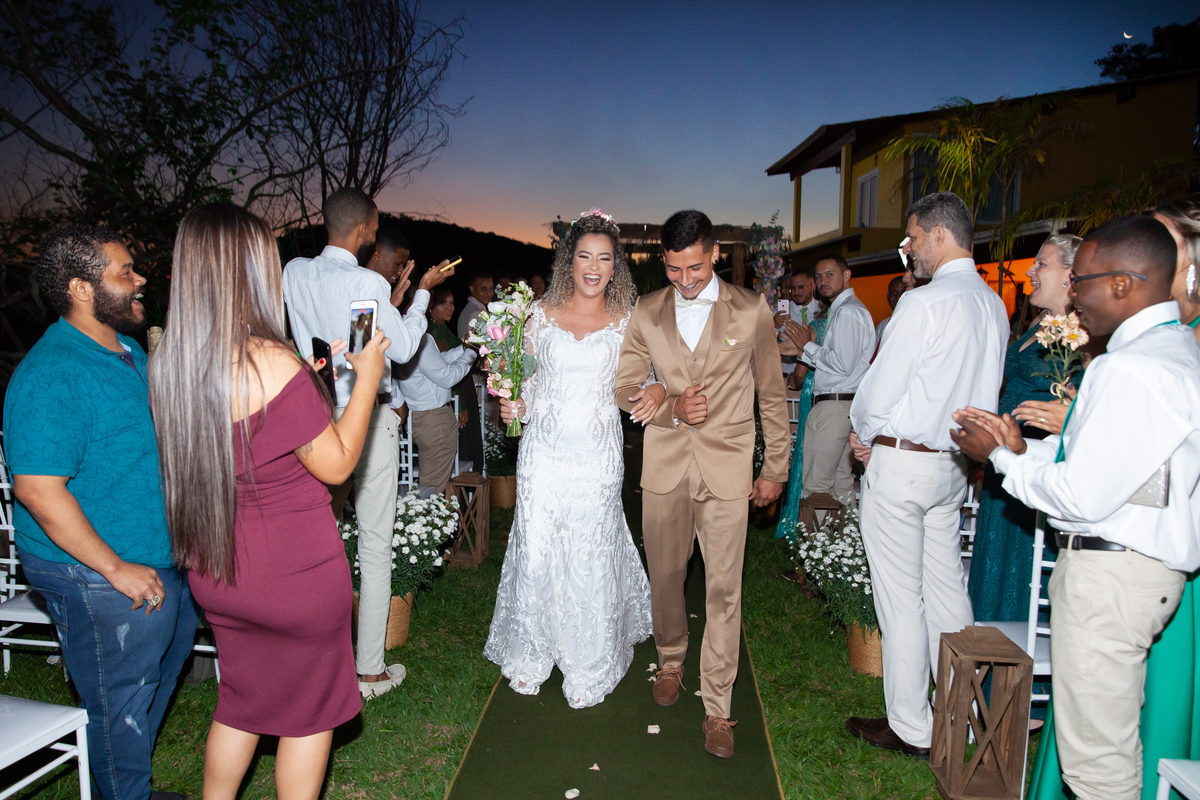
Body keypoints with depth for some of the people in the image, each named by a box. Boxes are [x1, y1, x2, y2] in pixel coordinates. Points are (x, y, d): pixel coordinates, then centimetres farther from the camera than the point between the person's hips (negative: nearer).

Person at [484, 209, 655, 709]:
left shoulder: (625, 320, 2)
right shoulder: (542, 312, 5)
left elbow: (637, 382, 5)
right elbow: (527, 375, 10)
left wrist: (650, 395, -17)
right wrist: (514, 406, -9)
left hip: (597, 455, -1)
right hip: (543, 449, 1)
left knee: (590, 556, 5)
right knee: (535, 549, 5)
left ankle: (588, 667, 26)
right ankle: (530, 655, 29)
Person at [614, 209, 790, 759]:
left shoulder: (751, 311, 0)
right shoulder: (646, 314, 4)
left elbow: (773, 394, 5)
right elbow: (625, 388, 8)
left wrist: (776, 468, 6)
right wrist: (670, 407, -11)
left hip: (727, 468, -2)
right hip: (664, 466, 2)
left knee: (723, 589, -1)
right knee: (665, 576, 14)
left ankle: (717, 707, 14)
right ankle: (670, 660, 41)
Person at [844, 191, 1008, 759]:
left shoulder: (924, 303, -18)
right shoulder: (993, 305, 9)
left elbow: (878, 393, -17)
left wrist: (864, 436, 6)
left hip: (901, 463, -8)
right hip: (955, 462, 9)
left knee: (900, 597, 2)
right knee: (946, 588, 17)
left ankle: (911, 728, 15)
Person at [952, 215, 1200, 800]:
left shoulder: (1134, 368, -23)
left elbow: (1084, 495, -23)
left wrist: (1001, 457, -9)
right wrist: (1022, 449, 2)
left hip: (1111, 574, -11)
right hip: (1134, 560, 11)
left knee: (1096, 753, 4)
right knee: (1112, 735, 25)